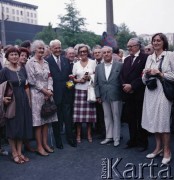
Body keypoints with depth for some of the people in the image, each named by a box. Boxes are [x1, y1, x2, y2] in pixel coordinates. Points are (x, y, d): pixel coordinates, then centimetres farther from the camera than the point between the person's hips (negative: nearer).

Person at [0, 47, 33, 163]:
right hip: (12, 102, -4)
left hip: (23, 101, 5)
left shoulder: (22, 70, 7)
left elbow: (26, 87, 10)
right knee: (13, 127, 4)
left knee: (23, 126, 8)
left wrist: (28, 101, 5)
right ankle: (14, 153, 18)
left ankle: (19, 152, 21)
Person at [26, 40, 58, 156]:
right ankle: (39, 146, 8)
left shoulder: (45, 62, 13)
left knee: (46, 120, 9)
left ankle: (45, 144, 19)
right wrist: (44, 91, -11)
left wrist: (49, 90, -7)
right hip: (36, 94, -6)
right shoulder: (30, 63, -5)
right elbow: (32, 80, -11)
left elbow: (49, 78, 9)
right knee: (38, 121, -1)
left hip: (47, 93, 6)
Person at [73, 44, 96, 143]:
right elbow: (73, 78, 11)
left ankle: (89, 134, 15)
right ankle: (78, 134, 10)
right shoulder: (76, 64, 10)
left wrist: (90, 77, -11)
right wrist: (79, 80, -8)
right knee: (79, 113, -1)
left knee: (90, 113, 2)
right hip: (79, 90, 1)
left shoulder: (93, 62, 5)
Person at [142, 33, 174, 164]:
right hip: (151, 92, 5)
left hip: (163, 92, -5)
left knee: (163, 120, -4)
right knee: (153, 120, 9)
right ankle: (158, 147, 24)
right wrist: (146, 74, -5)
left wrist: (160, 74, -14)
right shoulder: (150, 57, 13)